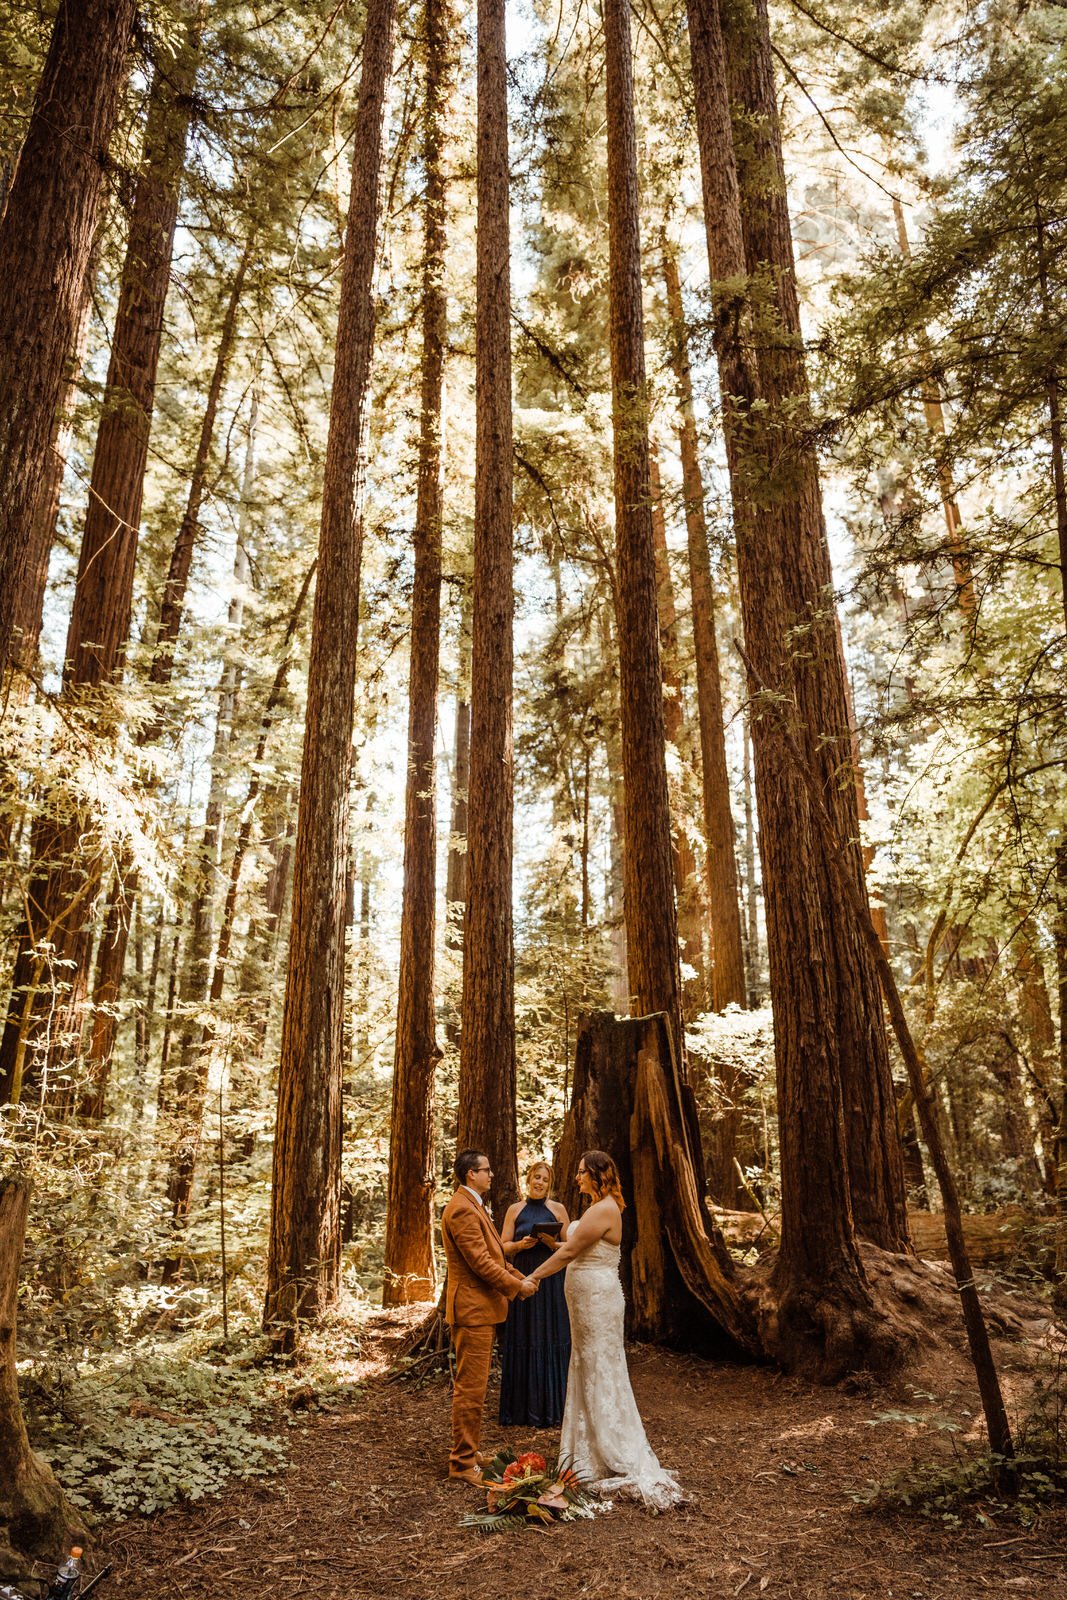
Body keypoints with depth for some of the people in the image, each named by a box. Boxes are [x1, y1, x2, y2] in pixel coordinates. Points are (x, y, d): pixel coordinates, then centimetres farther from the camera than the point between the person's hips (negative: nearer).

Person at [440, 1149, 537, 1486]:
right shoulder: (462, 1209, -20)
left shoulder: (473, 1206, 15)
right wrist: (517, 1285, -13)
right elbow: (480, 1261, -23)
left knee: (471, 1386, 19)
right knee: (470, 1388, -3)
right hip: (472, 1309, -11)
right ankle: (463, 1463, 6)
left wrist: (520, 1278, 7)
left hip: (480, 1309, 11)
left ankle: (468, 1450, 30)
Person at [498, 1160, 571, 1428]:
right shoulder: (514, 1210, 5)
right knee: (523, 1341, 3)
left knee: (552, 1340, 2)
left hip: (552, 1279, 0)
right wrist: (521, 1244, -14)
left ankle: (553, 1406, 13)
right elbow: (504, 1246, 5)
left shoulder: (557, 1209, 4)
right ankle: (524, 1408, 13)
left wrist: (554, 1244, -15)